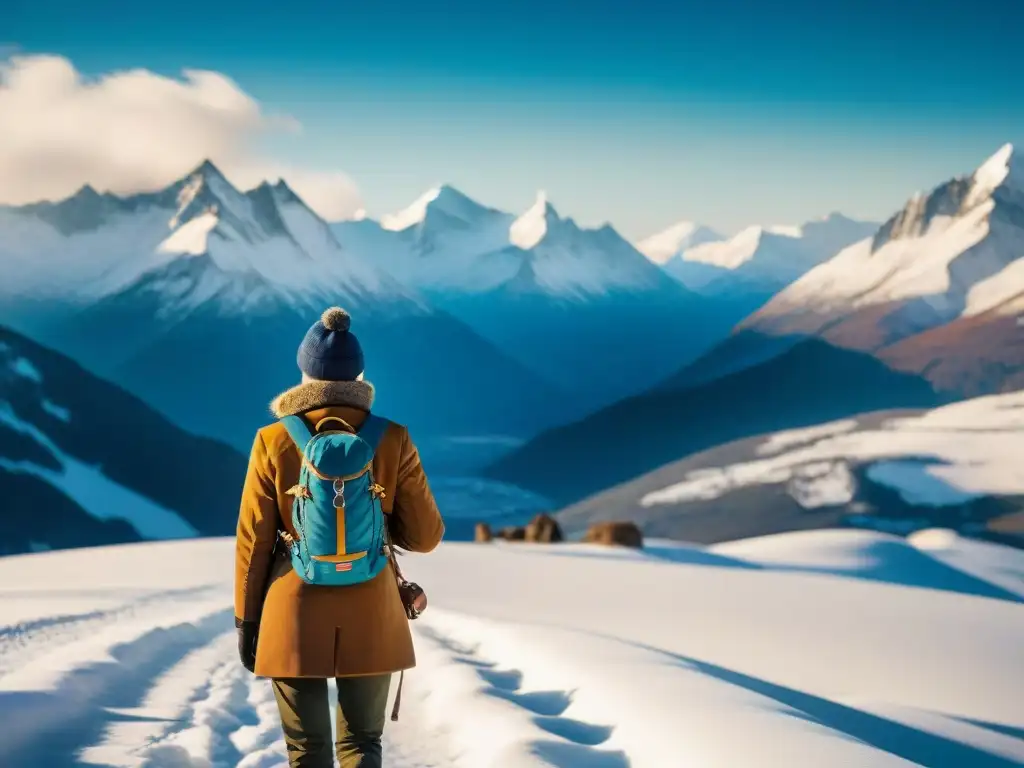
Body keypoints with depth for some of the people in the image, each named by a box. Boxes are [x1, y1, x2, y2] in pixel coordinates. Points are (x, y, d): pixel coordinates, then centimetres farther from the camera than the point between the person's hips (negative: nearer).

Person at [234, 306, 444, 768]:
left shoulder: (273, 443, -7)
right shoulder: (392, 441, -6)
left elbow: (253, 540, -3)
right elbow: (425, 535, -1)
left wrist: (246, 620, 7)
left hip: (296, 617, -1)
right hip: (370, 618, 1)